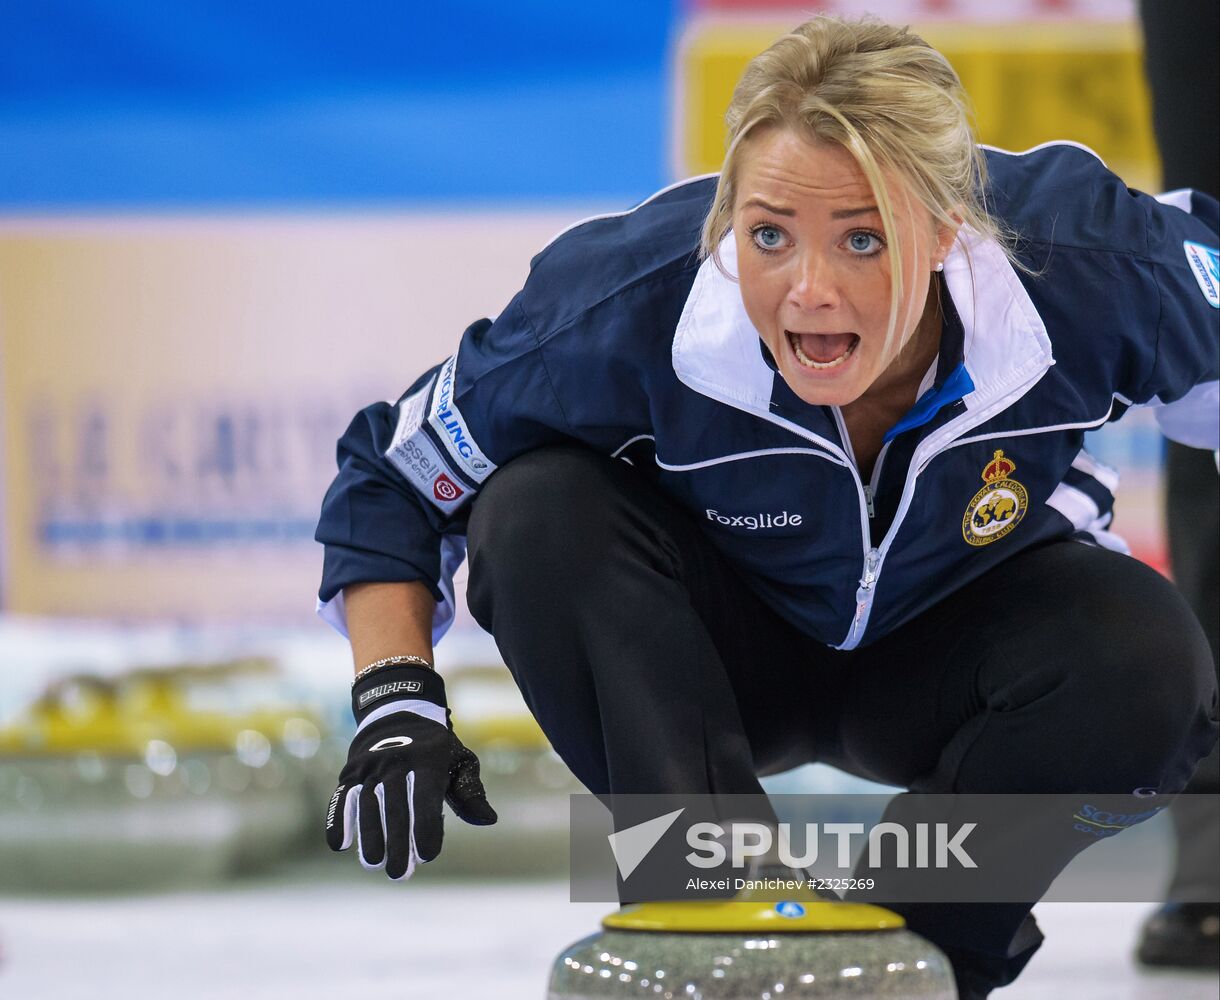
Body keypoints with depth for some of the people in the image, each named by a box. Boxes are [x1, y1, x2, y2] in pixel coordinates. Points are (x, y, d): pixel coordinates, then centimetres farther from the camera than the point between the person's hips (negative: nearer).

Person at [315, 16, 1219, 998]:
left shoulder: (1088, 270, -34)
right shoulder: (633, 309, -33)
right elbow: (393, 478, -17)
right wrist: (397, 706, -31)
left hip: (953, 635, 0)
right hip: (730, 644, 0)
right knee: (537, 509, -29)